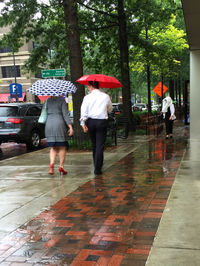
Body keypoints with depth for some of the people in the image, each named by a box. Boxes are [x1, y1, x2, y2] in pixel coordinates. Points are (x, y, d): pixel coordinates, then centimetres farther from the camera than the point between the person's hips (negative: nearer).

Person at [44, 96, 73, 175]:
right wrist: (70, 127, -12)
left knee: (53, 148, 11)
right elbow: (65, 114, -11)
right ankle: (61, 167, 5)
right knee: (62, 147, 7)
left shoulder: (48, 100, 10)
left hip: (49, 125, 4)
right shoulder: (61, 100, -4)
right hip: (59, 124, -4)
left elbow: (46, 113, 11)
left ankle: (51, 164, -10)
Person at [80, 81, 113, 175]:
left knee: (94, 144, 16)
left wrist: (83, 123, -10)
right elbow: (110, 109, 16)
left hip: (90, 122, 1)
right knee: (100, 145, 0)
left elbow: (83, 111, -8)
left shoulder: (87, 97, 0)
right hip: (102, 122, -1)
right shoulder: (106, 96, 3)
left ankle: (97, 165, 29)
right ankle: (97, 168, -5)